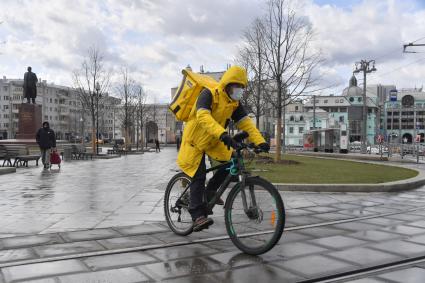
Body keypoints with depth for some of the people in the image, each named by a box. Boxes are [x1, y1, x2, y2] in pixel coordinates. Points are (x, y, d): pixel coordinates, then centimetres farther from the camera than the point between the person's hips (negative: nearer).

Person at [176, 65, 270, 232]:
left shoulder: (234, 103, -3)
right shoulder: (209, 94, -23)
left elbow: (245, 123, -10)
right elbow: (203, 116, -39)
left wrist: (260, 141, -27)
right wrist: (222, 134, -54)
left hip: (214, 142, 6)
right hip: (195, 140, -6)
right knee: (199, 176, -14)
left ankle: (211, 190, 9)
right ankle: (197, 216, -10)